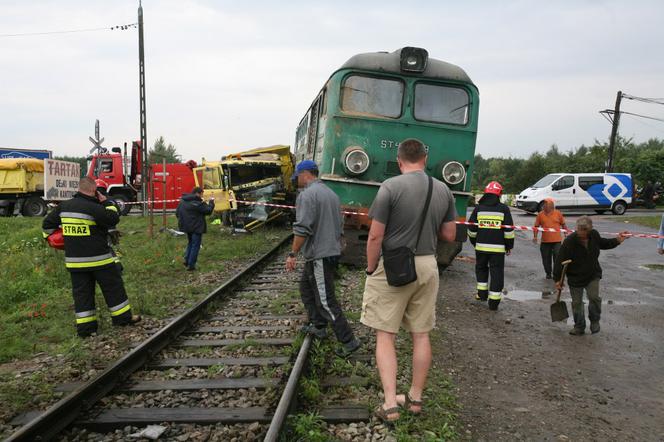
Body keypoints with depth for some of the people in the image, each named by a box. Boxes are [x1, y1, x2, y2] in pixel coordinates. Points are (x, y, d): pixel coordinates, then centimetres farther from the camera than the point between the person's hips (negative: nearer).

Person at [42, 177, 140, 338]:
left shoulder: (63, 206, 5)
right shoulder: (93, 208, -18)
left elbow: (48, 224, 14)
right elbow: (113, 219, -12)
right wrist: (107, 203, -2)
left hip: (74, 260, 6)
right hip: (99, 258, -6)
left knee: (82, 292, 10)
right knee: (113, 287, 9)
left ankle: (85, 327, 12)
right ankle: (123, 317, 17)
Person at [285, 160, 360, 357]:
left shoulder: (307, 194, -14)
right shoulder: (331, 193, 15)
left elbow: (302, 229, -22)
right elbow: (340, 225, 20)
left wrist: (292, 254, -17)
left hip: (319, 255, -10)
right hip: (332, 251, 10)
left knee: (326, 301, -5)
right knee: (306, 286, 24)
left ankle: (348, 341, -2)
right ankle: (318, 326, 30)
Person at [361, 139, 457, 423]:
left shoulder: (391, 187, -13)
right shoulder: (443, 190, 3)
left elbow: (375, 236, -13)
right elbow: (449, 235, 8)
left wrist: (371, 270, -1)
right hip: (428, 267, 5)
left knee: (385, 335, 4)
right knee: (421, 335, 14)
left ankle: (390, 404, 2)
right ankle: (415, 398, 26)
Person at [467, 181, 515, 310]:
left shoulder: (478, 208, 3)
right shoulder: (504, 209, -2)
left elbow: (472, 229, 6)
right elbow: (509, 230, -2)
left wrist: (474, 242, 21)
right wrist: (509, 245, 9)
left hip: (481, 246, 2)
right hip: (498, 248, -2)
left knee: (481, 268, 23)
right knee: (497, 272, 3)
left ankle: (482, 293, 23)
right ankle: (494, 301, 2)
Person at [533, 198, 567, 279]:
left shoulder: (558, 213, 1)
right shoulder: (540, 214, 2)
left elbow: (563, 224, 10)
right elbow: (536, 226, 5)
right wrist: (535, 236, -4)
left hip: (557, 240, -2)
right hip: (545, 241, 2)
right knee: (546, 258, 10)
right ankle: (548, 273, 27)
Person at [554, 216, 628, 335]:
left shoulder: (594, 235, -7)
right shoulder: (569, 241, -23)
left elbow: (602, 243, 19)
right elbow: (560, 261, -18)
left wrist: (617, 241, 10)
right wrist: (558, 279, -17)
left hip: (592, 274, 3)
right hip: (575, 277, -2)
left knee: (594, 297, -13)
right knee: (577, 302, 6)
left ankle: (595, 321, 14)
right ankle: (579, 327, 24)